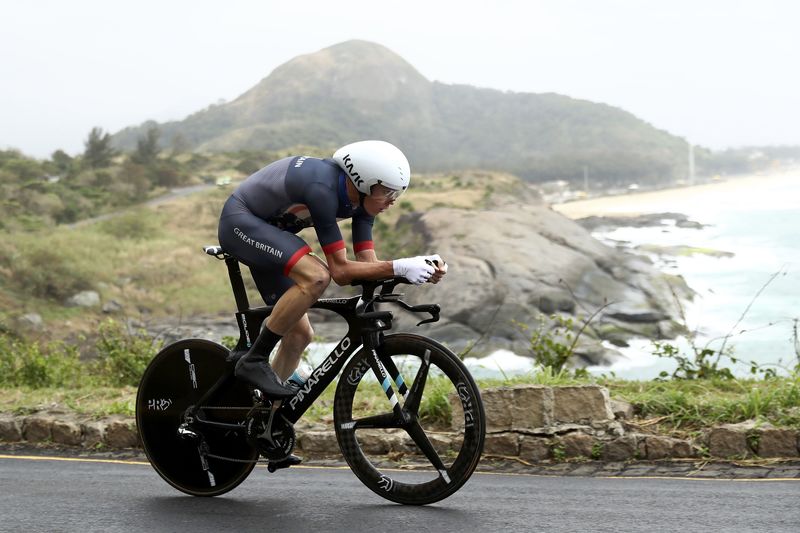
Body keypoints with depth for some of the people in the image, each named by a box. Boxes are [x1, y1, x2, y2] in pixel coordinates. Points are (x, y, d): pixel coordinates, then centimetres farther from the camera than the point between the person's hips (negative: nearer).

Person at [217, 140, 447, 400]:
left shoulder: (360, 197, -8)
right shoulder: (323, 189, -33)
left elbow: (368, 264, -8)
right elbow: (340, 271, -31)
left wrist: (422, 268, -22)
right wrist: (399, 267, -36)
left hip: (266, 229, 9)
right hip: (239, 222, -9)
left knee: (300, 333, 4)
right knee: (317, 276, -31)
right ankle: (254, 361, -19)